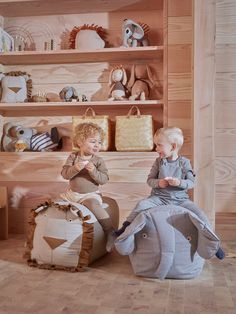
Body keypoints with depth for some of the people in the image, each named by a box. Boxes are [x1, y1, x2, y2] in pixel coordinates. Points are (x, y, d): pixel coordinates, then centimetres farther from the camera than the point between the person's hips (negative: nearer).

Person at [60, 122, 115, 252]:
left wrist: (93, 171, -28)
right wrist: (75, 168, -28)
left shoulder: (98, 161, -5)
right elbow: (64, 174, -10)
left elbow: (104, 179, -12)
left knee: (94, 206, -33)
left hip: (90, 195, -4)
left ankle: (110, 232, -25)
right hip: (72, 193, 4)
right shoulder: (73, 157, -1)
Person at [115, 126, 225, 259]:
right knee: (141, 205, -24)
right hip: (159, 197, 1)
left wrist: (179, 182, -21)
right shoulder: (159, 161, 3)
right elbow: (150, 180, 5)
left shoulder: (184, 162, -1)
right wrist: (158, 183, -17)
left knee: (199, 214, -16)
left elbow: (191, 182, -2)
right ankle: (126, 227, -11)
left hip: (180, 198, -1)